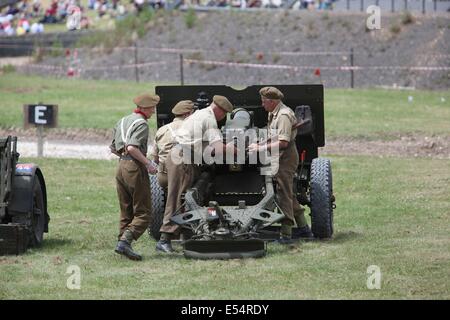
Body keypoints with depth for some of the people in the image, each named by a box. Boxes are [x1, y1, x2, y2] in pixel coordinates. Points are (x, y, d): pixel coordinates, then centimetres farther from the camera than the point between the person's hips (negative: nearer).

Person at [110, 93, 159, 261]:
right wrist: (148, 163, -16)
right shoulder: (141, 124, -9)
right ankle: (124, 241, -19)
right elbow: (132, 148, -22)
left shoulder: (122, 121, 18)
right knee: (143, 213, -6)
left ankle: (123, 244, 9)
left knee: (126, 212, 14)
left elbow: (113, 148, 19)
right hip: (135, 167, -9)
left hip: (121, 166, 9)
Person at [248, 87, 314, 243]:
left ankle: (285, 233, -8)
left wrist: (260, 148, -21)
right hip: (281, 158, 11)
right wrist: (260, 144, 4)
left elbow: (283, 143, -24)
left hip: (286, 157, -11)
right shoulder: (273, 114, 15)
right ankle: (304, 228, 22)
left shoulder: (284, 115, -18)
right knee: (288, 194, 15)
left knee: (284, 194, -9)